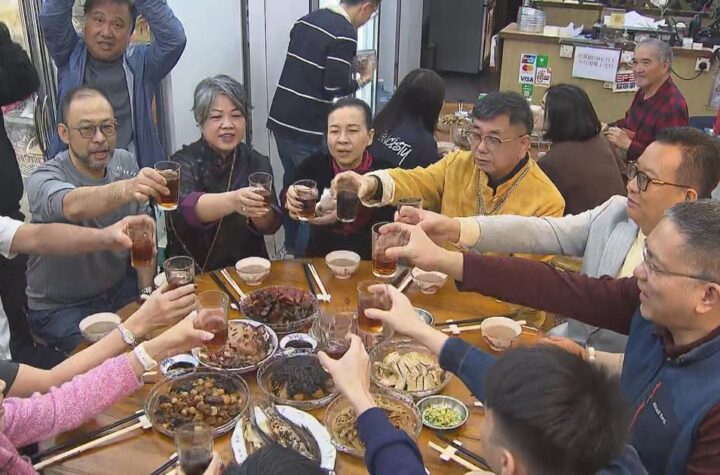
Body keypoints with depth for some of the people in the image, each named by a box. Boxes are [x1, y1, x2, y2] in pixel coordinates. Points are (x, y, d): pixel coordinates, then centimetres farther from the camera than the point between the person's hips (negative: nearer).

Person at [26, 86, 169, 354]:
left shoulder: (125, 162, -4)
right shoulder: (43, 181, -22)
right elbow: (74, 206, -46)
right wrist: (125, 189, -65)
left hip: (120, 287, 5)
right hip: (61, 309, -5)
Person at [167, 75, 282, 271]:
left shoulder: (257, 162, 3)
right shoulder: (184, 161, -5)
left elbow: (271, 224, -6)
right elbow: (185, 207, -24)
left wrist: (259, 213, -27)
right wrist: (232, 201, -41)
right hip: (193, 273, -2)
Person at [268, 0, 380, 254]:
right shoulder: (345, 32, -12)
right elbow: (334, 85, -19)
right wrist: (360, 79, 0)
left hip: (281, 118, 8)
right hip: (308, 127, -8)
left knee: (292, 184, 19)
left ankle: (291, 245, 31)